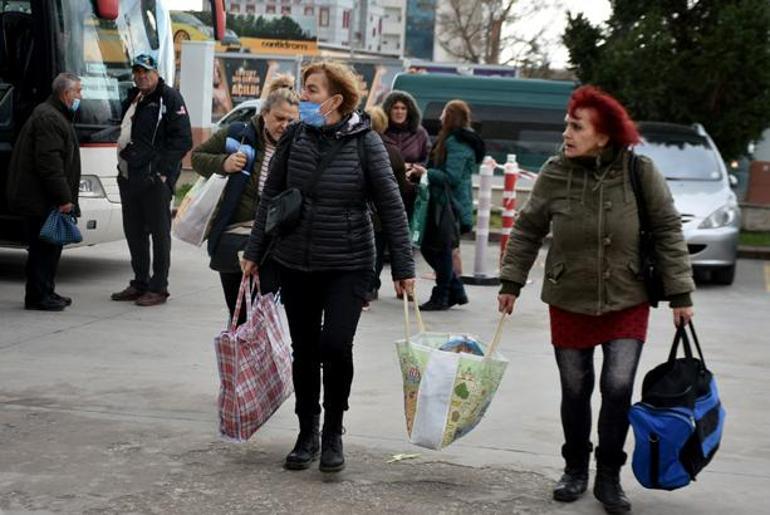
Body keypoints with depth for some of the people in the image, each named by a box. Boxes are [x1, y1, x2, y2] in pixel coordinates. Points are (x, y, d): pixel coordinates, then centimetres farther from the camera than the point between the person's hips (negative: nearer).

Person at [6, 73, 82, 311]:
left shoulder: (56, 116, 20)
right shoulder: (48, 118, -16)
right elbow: (49, 162, -23)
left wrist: (65, 196, 21)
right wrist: (63, 197, -22)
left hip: (45, 199, 11)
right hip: (39, 199, -11)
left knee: (49, 246, 15)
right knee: (43, 246, -7)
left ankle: (45, 292, 22)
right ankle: (38, 296, -2)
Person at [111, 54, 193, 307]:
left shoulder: (169, 98, -7)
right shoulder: (132, 99, 17)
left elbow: (183, 140, -13)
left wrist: (161, 169, -16)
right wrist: (123, 164, 13)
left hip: (155, 179, -8)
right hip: (128, 177, 8)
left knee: (159, 232, -2)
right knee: (134, 232, 13)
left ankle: (158, 288, 3)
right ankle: (140, 283, 23)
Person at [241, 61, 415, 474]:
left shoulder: (365, 142, -8)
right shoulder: (294, 138, 0)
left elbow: (390, 205, -5)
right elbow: (270, 197, 9)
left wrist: (403, 267, -6)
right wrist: (254, 252, 9)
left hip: (348, 265, -3)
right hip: (295, 265, 3)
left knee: (335, 346, -14)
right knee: (304, 351, 10)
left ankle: (333, 434, 8)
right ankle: (307, 435, 26)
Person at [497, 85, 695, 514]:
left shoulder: (640, 170, -12)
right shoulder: (555, 173, -8)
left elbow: (668, 231, -6)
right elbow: (528, 230, 3)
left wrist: (680, 292, -7)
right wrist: (511, 282, 2)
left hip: (627, 302, -1)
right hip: (569, 302, 2)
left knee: (618, 389, -6)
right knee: (575, 391, 10)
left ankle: (609, 477, 12)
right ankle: (576, 469, 29)